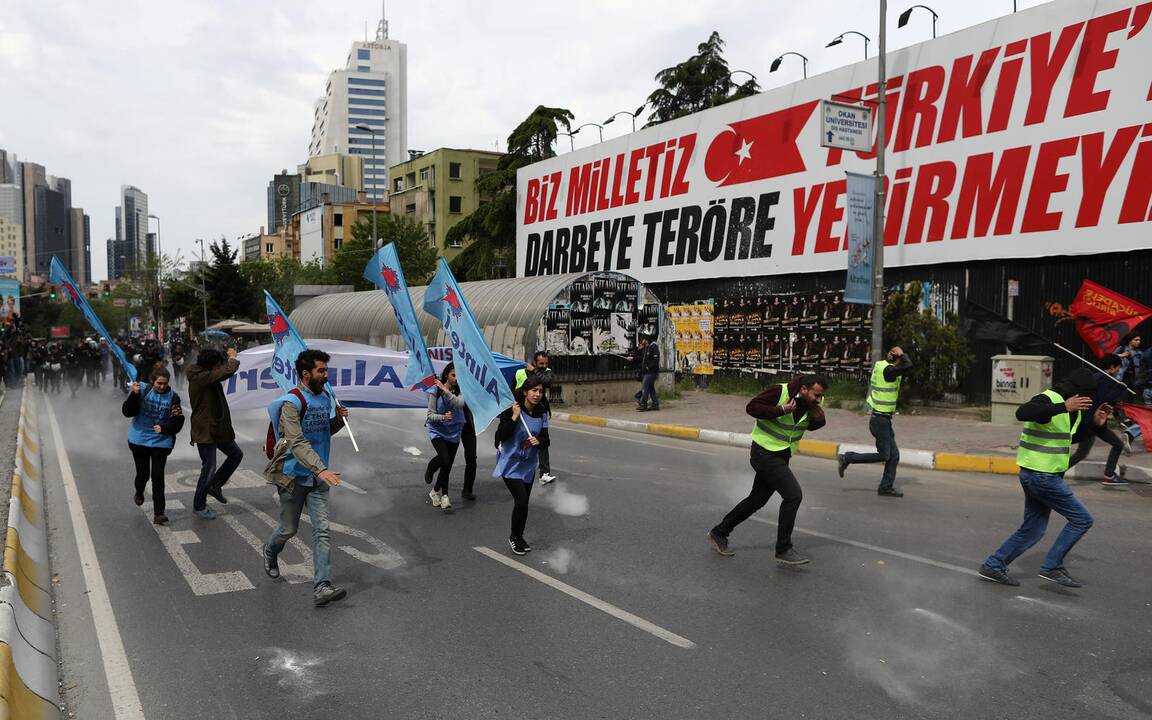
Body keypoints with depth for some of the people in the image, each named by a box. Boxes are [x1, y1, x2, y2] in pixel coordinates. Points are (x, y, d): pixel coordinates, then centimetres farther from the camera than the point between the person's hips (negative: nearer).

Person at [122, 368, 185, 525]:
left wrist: (164, 428, -20)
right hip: (139, 440, 1)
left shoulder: (173, 397, -5)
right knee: (143, 473, 13)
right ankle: (139, 493, 48)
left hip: (161, 442, -1)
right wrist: (134, 395, -24)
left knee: (158, 477, -6)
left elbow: (178, 422, -3)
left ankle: (158, 513, -3)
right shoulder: (143, 391, -5)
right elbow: (127, 412, -11)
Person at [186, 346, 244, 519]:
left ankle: (214, 485, 30)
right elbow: (228, 371, -31)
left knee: (236, 454, 18)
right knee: (209, 468, -1)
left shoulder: (207, 377, 6)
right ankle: (198, 506, 16)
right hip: (205, 432, -10)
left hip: (217, 428, 10)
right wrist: (233, 358, -16)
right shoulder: (200, 378, -24)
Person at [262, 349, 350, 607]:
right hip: (293, 476, -5)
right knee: (289, 529, 12)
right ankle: (270, 552, 46)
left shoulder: (325, 398, 6)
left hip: (318, 478, 5)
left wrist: (338, 419, -1)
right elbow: (297, 442, -26)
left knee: (322, 530, -5)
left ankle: (322, 588, -8)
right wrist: (321, 469, -37)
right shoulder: (292, 402, -16)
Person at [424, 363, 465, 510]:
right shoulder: (435, 391, -10)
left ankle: (439, 493, 22)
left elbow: (460, 403, -25)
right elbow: (430, 415, -9)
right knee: (445, 461, -23)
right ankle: (430, 468, 7)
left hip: (454, 432, 3)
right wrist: (442, 417, -27)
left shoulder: (460, 390, -4)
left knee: (447, 466, 7)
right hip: (437, 430, -3)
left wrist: (446, 391, -30)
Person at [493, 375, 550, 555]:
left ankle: (518, 537, 34)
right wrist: (514, 417, -28)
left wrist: (538, 441, -21)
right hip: (511, 464, -5)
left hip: (528, 465, 5)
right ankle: (514, 537, 8)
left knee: (523, 503, 14)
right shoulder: (511, 410, -16)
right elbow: (501, 436, -21)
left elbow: (546, 440, 1)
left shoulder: (542, 414, -1)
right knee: (521, 501, -15)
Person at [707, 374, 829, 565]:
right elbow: (752, 407, -19)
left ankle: (719, 533, 29)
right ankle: (783, 549, -5)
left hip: (781, 456, 8)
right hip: (765, 452, -8)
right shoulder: (780, 391, -21)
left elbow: (811, 425, 13)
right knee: (793, 495, -16)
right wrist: (781, 410, -28)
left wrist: (819, 419, -10)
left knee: (757, 500, 15)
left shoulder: (815, 402, -2)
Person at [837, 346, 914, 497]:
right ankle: (847, 458, 4)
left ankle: (886, 487, 16)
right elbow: (908, 366, -33)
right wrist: (901, 354, -17)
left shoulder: (881, 366, 8)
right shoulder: (887, 370, -19)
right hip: (881, 420, -10)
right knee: (883, 455, -4)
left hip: (884, 419, 10)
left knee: (894, 455, 11)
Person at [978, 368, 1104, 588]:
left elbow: (1071, 435, 29)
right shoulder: (1048, 399, -17)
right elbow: (1022, 413, -38)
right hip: (1041, 476, -10)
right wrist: (1063, 408, -43)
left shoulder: (1071, 408, 14)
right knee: (1082, 519, -3)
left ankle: (993, 566, 18)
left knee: (1032, 530, 14)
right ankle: (1052, 567, 3)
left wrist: (1094, 422, 13)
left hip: (1044, 476, 10)